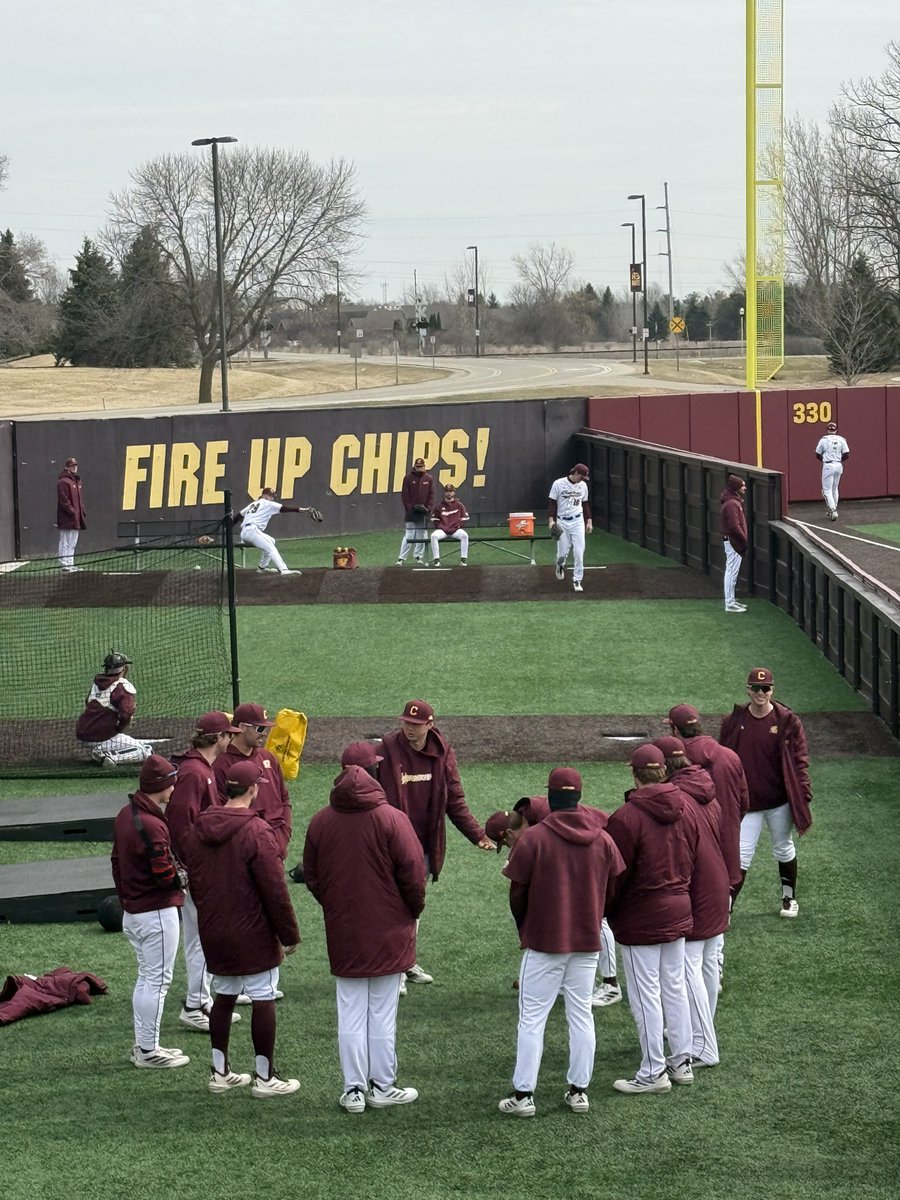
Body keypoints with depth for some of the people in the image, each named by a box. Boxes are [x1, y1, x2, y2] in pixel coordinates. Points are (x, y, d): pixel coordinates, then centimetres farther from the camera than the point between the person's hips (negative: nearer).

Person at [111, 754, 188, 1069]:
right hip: (157, 913, -10)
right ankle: (148, 1051, 5)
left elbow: (117, 862, 15)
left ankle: (142, 1045, 25)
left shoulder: (125, 815, 6)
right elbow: (166, 875, -23)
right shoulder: (151, 825, -24)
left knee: (146, 977, 19)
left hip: (132, 911, 10)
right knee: (158, 980, 0)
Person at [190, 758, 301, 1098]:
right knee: (263, 1000, 2)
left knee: (224, 996, 17)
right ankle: (265, 1078, 6)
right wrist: (289, 934, -8)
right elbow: (275, 889, -17)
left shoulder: (201, 827, 4)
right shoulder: (257, 831, -19)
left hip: (214, 933, 7)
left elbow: (194, 880, 14)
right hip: (253, 935, -7)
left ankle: (220, 1072, 22)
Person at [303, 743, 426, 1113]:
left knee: (350, 1014, 9)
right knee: (383, 1013, 6)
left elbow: (311, 875, 8)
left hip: (342, 931, 3)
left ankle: (353, 1089, 11)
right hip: (388, 931, -3)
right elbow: (413, 873, -11)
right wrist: (414, 910, 6)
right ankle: (383, 1086, 14)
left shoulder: (320, 822, -1)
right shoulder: (393, 819, -13)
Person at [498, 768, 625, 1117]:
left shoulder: (533, 837, -12)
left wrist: (525, 930, 12)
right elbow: (612, 889, 6)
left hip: (543, 942, -4)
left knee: (532, 1018, 2)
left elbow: (517, 893, -6)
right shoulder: (602, 840, 0)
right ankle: (579, 1090, 15)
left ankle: (523, 1095, 2)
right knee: (581, 1016, 12)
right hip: (588, 942, 4)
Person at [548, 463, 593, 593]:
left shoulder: (583, 485, 6)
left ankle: (577, 580, 1)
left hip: (578, 522, 2)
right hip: (562, 522, -2)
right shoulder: (558, 484, -6)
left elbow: (585, 504, 14)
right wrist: (551, 520, -11)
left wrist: (589, 521, 9)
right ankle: (560, 565, 37)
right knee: (562, 552, 1)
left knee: (579, 552, -6)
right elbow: (553, 503, -2)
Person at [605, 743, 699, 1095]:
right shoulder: (684, 808, 0)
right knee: (675, 987, 17)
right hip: (679, 909, 7)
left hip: (640, 917, -7)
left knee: (646, 995, 2)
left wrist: (604, 912, -2)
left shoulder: (626, 818, -20)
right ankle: (682, 1062, 25)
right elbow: (692, 858, 9)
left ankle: (653, 1072, 8)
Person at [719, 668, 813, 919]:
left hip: (779, 801, 0)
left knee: (783, 849, 16)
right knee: (741, 855, -5)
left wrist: (803, 798, -10)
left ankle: (789, 898, 34)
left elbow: (799, 760, -4)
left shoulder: (788, 721, -6)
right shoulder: (733, 722, -2)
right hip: (746, 802, 0)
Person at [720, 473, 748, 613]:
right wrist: (744, 540, -16)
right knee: (732, 571, -7)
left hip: (733, 541, 11)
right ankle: (730, 604, -5)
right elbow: (734, 526, -24)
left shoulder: (734, 501, 13)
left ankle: (731, 600, 24)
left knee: (731, 571, 16)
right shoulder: (731, 504, -20)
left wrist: (743, 540, 15)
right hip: (734, 542, -11)